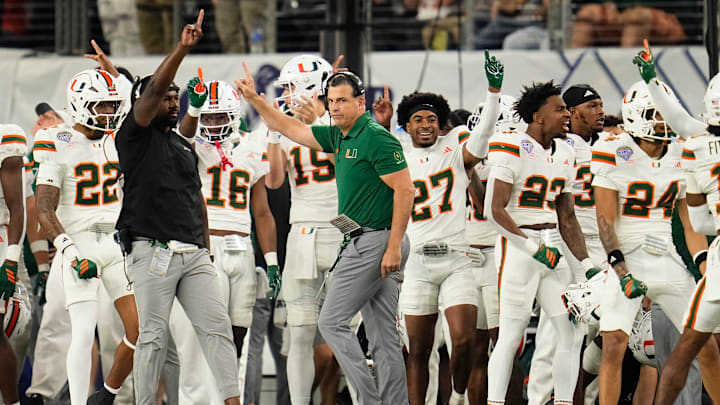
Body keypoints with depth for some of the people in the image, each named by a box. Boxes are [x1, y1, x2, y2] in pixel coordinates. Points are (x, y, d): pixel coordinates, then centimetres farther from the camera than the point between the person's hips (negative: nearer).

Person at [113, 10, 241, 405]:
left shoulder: (183, 145, 21)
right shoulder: (135, 136, -1)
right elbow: (153, 89, -17)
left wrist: (205, 250, 19)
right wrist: (183, 47, -24)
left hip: (193, 254, 7)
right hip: (153, 251, -7)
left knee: (217, 327, -1)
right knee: (153, 336, -4)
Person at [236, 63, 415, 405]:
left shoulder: (376, 139, -14)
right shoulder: (340, 137, 14)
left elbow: (405, 190, -18)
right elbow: (292, 129, 25)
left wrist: (393, 246, -21)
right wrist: (255, 100, 20)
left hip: (374, 242, -9)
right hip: (364, 244, 9)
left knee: (332, 322, -7)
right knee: (383, 337, 7)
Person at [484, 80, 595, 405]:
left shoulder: (564, 154, 14)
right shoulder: (512, 149, -11)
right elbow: (495, 210, -15)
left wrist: (587, 264, 11)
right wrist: (533, 247, -20)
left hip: (552, 246, 8)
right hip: (517, 246, -8)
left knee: (572, 334, 4)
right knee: (510, 336, -8)